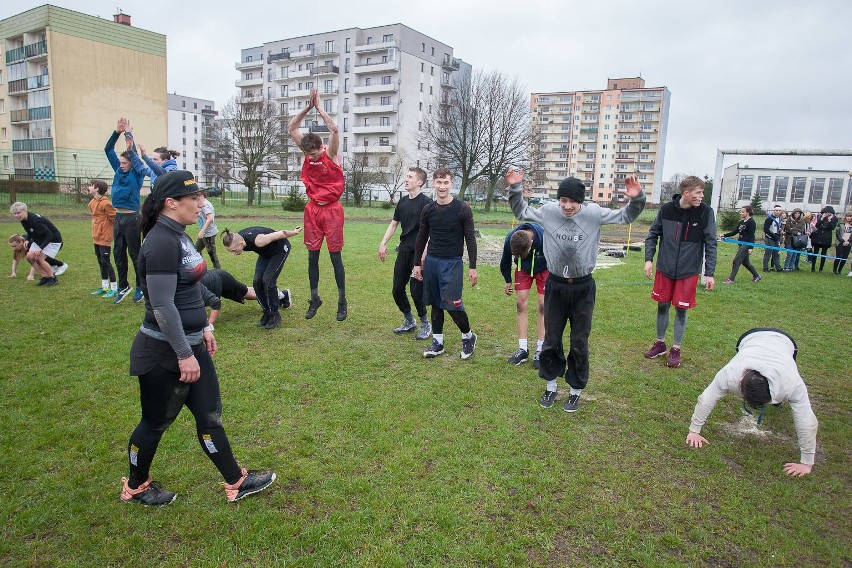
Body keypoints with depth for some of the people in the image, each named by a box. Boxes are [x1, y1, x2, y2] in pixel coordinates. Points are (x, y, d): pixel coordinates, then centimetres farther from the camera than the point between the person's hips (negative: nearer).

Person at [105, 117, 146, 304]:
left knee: (134, 253, 1)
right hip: (118, 217, 6)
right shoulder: (118, 171, 10)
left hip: (132, 218, -6)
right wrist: (117, 132, -3)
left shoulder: (137, 174, -4)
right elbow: (108, 150, 8)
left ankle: (140, 287, 13)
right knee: (118, 253, 10)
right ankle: (123, 287, 20)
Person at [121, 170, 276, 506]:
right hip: (164, 354, -9)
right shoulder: (161, 243, -22)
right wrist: (184, 355, -21)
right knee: (156, 423, 12)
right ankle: (135, 487, 37)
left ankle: (236, 482, 26)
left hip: (190, 344, 9)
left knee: (210, 415, 14)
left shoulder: (178, 236, 8)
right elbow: (162, 306, -24)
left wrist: (203, 328, 19)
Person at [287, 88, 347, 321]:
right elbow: (291, 128, 4)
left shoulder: (331, 154, -8)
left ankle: (342, 300, 11)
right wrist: (308, 106, -5)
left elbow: (334, 129, -25)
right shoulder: (308, 153, 4)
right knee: (312, 256, 7)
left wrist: (319, 107, -15)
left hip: (331, 209, -5)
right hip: (312, 209, 5)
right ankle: (314, 298, 19)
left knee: (335, 256, 0)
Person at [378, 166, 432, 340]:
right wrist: (383, 244, 12)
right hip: (404, 251, 7)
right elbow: (394, 224, 18)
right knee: (397, 289, 8)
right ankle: (409, 321, 27)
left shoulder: (426, 202, -11)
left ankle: (425, 325, 17)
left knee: (417, 291, -3)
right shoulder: (402, 202, 10)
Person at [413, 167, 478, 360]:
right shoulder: (428, 210, 6)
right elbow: (421, 238, 14)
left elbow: (470, 239, -5)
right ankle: (437, 342, 21)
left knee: (452, 304, -10)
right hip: (431, 262, 5)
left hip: (453, 263, -4)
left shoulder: (462, 209, -6)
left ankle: (468, 336, 14)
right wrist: (417, 263, 13)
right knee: (435, 303, 9)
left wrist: (472, 267, -8)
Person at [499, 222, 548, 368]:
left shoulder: (546, 239, -39)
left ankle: (540, 350, 3)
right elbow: (505, 260, -6)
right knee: (521, 303, -4)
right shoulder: (509, 240, -30)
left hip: (544, 269, -2)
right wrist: (507, 280, 6)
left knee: (543, 306, -6)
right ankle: (523, 349, 3)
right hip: (523, 269, 3)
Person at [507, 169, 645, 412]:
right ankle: (551, 386, 31)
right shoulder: (549, 211, -7)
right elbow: (521, 212, 9)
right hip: (555, 285, 1)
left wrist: (636, 199, -15)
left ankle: (575, 391, 26)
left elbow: (625, 217, 4)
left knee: (579, 342, 9)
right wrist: (515, 188, -4)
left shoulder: (594, 213, -9)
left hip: (583, 287, -1)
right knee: (551, 339, 11)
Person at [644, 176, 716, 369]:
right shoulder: (666, 209, -8)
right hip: (665, 268, 1)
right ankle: (660, 343, 30)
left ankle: (676, 349, 21)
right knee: (662, 305, 11)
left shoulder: (705, 212, -10)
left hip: (688, 271, -1)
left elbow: (710, 244, -4)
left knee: (681, 309, 5)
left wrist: (709, 273, -6)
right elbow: (653, 234, 5)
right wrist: (649, 259, -3)